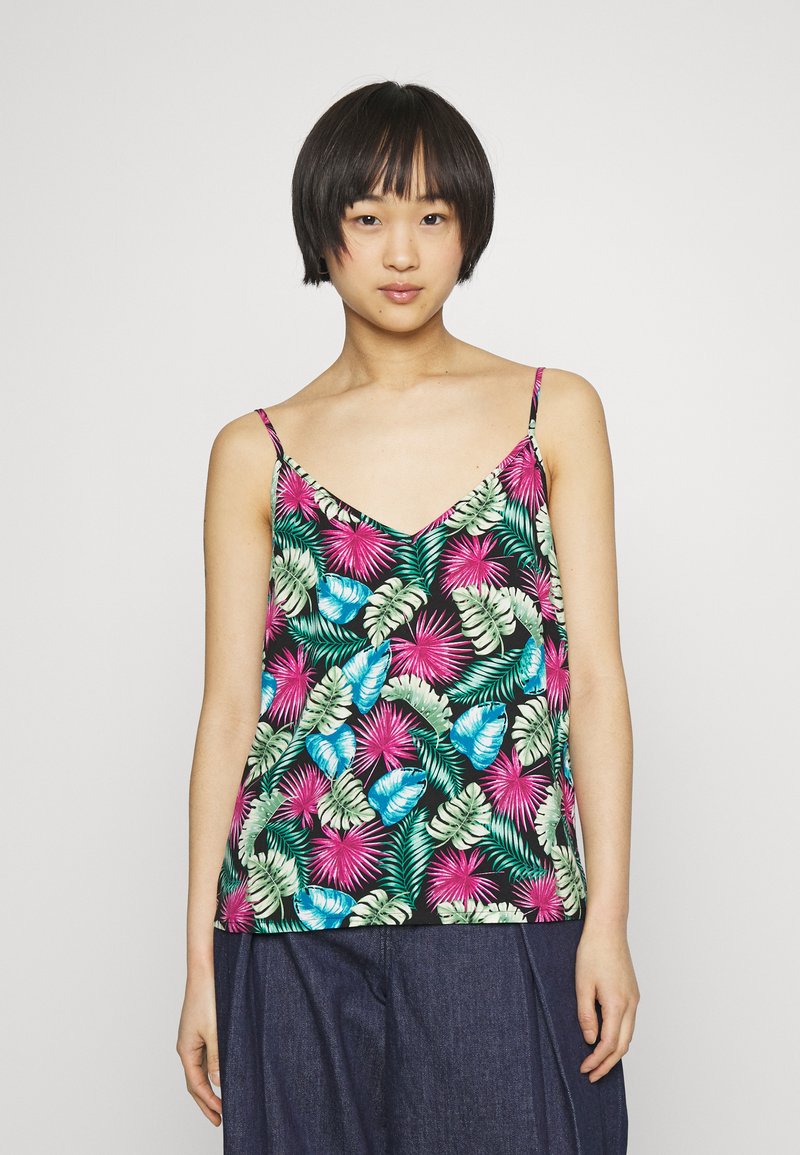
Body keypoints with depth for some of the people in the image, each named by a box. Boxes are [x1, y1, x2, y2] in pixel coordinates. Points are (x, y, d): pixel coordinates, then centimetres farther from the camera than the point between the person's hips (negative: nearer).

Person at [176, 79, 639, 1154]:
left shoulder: (556, 413, 6)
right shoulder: (255, 454, 6)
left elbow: (594, 677, 2)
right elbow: (230, 707, 5)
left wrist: (607, 919, -4)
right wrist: (201, 958, 2)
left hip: (508, 917, 0)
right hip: (300, 937, 1)